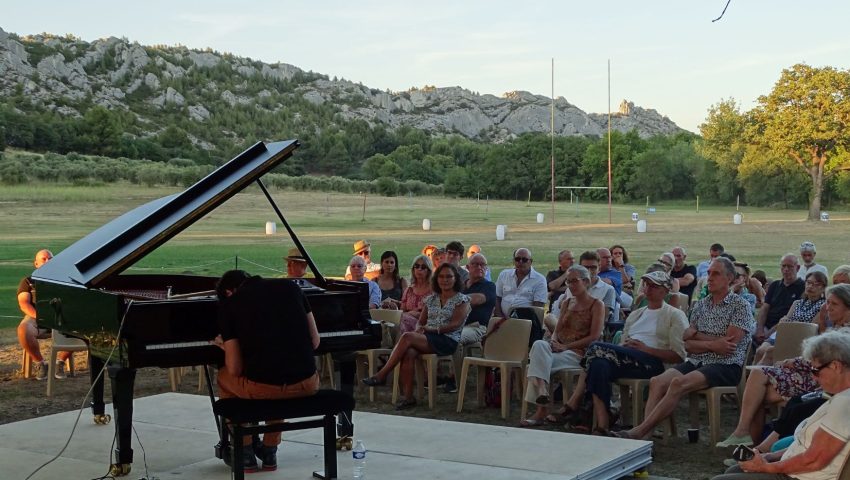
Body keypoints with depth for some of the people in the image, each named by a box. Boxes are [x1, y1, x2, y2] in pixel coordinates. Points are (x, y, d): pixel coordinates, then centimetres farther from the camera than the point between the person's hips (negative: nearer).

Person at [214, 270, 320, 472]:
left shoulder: (229, 304, 4)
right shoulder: (289, 286, 12)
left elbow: (235, 369, 1)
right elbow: (315, 342, 14)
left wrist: (225, 346, 21)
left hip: (261, 388, -3)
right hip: (307, 384, 3)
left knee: (225, 377, 31)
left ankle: (245, 452, 31)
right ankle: (269, 450, 39)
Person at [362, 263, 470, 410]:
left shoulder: (462, 300, 5)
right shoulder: (431, 299, 22)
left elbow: (455, 324, -8)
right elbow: (421, 322, 19)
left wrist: (434, 329, -17)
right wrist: (418, 330, -4)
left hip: (447, 340, -5)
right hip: (427, 339, 5)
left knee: (407, 337, -29)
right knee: (408, 353, -32)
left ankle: (381, 375, -25)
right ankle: (408, 396, -32)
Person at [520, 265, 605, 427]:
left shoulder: (597, 305, 3)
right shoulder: (567, 303, 23)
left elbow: (594, 337, -7)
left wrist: (566, 346, -14)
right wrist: (553, 342, -7)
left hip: (579, 353, -5)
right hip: (559, 349, 5)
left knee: (538, 363, -30)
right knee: (539, 344, -31)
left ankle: (541, 409, -32)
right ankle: (541, 391, -45)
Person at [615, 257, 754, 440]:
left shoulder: (740, 306, 0)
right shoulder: (700, 305, 17)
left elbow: (729, 344, -10)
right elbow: (688, 345, 9)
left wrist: (696, 335, 1)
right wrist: (712, 345, -11)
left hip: (726, 366, -6)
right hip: (697, 362, 6)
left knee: (679, 383, -31)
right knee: (657, 382, -22)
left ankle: (640, 431, -33)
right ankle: (645, 434, -34)